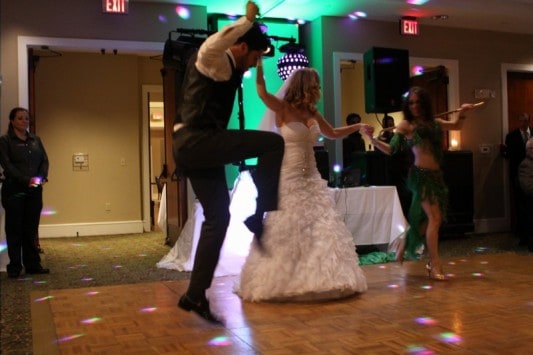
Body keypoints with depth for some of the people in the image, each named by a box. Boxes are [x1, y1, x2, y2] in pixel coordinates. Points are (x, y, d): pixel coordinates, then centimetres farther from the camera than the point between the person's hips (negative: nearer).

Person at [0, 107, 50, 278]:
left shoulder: (36, 140, 15)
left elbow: (44, 160, 9)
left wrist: (42, 177, -10)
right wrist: (26, 180, -20)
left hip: (34, 191, 4)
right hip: (14, 190, -4)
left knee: (31, 229, 7)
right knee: (15, 229, 1)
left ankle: (33, 264, 12)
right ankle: (14, 267, 7)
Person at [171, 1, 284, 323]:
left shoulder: (228, 68, 23)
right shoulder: (213, 61, -7)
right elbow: (213, 44, -33)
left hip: (198, 147, 10)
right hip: (195, 141, -10)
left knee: (218, 218, 11)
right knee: (273, 143, -15)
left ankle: (195, 295, 15)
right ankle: (259, 214, -5)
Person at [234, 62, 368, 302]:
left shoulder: (313, 114, 11)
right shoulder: (283, 109, -6)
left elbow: (333, 133, 29)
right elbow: (262, 93, -25)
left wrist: (358, 127, 25)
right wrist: (259, 63, -33)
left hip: (311, 178, 6)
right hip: (288, 180, -6)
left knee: (321, 229, 2)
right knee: (286, 232, -3)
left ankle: (318, 279, 13)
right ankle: (280, 282, 11)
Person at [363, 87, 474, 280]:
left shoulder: (433, 122, 13)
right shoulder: (406, 125, -2)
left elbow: (456, 125, 26)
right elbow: (390, 149, -6)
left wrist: (461, 112, 9)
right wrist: (372, 139, -18)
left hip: (436, 175, 7)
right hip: (421, 174, -7)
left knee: (428, 219, 13)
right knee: (434, 218, -12)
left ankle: (404, 247, 33)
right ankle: (435, 266, -7)